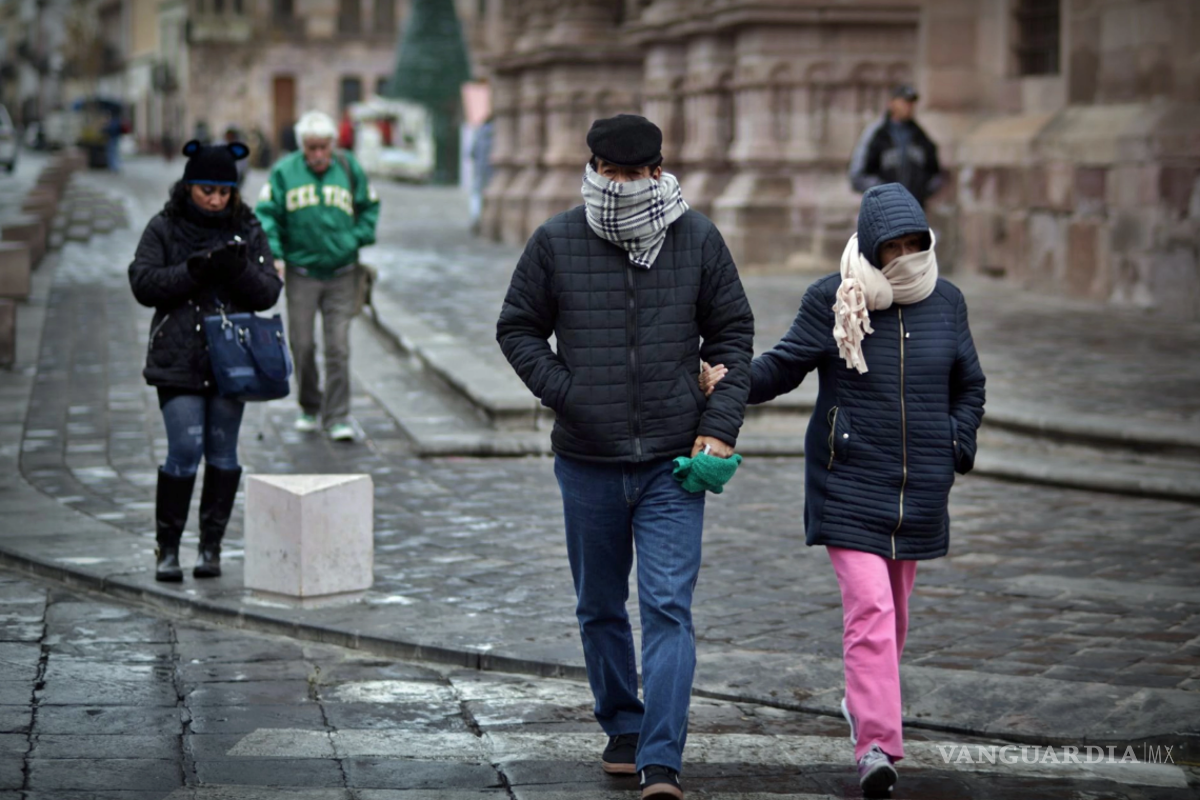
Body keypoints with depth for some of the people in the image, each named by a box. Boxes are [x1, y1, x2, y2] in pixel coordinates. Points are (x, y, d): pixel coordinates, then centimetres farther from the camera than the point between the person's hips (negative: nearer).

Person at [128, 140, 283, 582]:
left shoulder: (248, 230, 6)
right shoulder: (164, 228, 1)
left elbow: (269, 293, 2)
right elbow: (143, 283, -7)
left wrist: (240, 269, -18)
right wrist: (192, 271, -20)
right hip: (179, 359, -2)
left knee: (223, 453, 6)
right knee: (184, 451, -9)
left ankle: (211, 546, 16)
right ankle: (167, 547, 2)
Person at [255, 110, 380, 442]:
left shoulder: (350, 169, 2)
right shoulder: (284, 172, -2)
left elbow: (370, 207, 14)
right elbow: (266, 214, -1)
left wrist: (357, 239, 0)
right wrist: (273, 254, -13)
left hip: (341, 274, 0)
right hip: (301, 274, 0)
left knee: (338, 347, -4)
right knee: (302, 345, 5)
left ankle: (338, 417, 1)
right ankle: (309, 409, 24)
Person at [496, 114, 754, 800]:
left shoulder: (699, 239, 1)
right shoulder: (556, 242, -1)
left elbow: (733, 334, 8)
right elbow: (517, 328, 9)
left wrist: (720, 425, -3)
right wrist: (563, 392, -6)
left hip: (674, 462, -2)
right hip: (587, 462, 2)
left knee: (669, 609, -10)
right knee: (600, 609, 14)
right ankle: (623, 729, 34)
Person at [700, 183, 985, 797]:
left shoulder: (945, 302, 7)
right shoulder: (833, 301, -4)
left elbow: (969, 386, 17)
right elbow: (785, 365, -2)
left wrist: (956, 452, 6)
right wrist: (730, 382, -20)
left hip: (918, 489, 4)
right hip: (850, 484, -4)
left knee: (893, 608, 14)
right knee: (869, 607, -16)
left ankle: (864, 703, 37)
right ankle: (877, 744, -19)